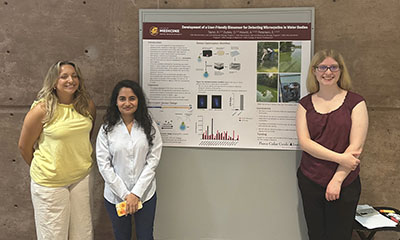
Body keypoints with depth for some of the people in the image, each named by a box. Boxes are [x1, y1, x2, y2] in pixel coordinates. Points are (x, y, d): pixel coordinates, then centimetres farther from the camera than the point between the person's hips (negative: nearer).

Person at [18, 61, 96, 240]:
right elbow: (24, 146, -5)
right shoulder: (41, 109, -17)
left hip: (82, 176, 4)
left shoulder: (87, 105, -4)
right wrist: (41, 170, 7)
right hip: (50, 182, -4)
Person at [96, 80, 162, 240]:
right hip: (116, 196, 0)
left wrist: (136, 193, -12)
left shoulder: (149, 126, -3)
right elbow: (104, 165, -6)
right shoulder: (106, 130, -4)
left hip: (145, 195, 0)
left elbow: (153, 161, -6)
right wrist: (125, 194, -11)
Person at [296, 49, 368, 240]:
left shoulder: (355, 102, -2)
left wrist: (337, 179, -12)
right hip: (310, 181, 2)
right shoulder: (305, 104, 4)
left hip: (344, 184, -2)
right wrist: (340, 158, -16)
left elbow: (356, 147, -8)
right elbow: (304, 142, -7)